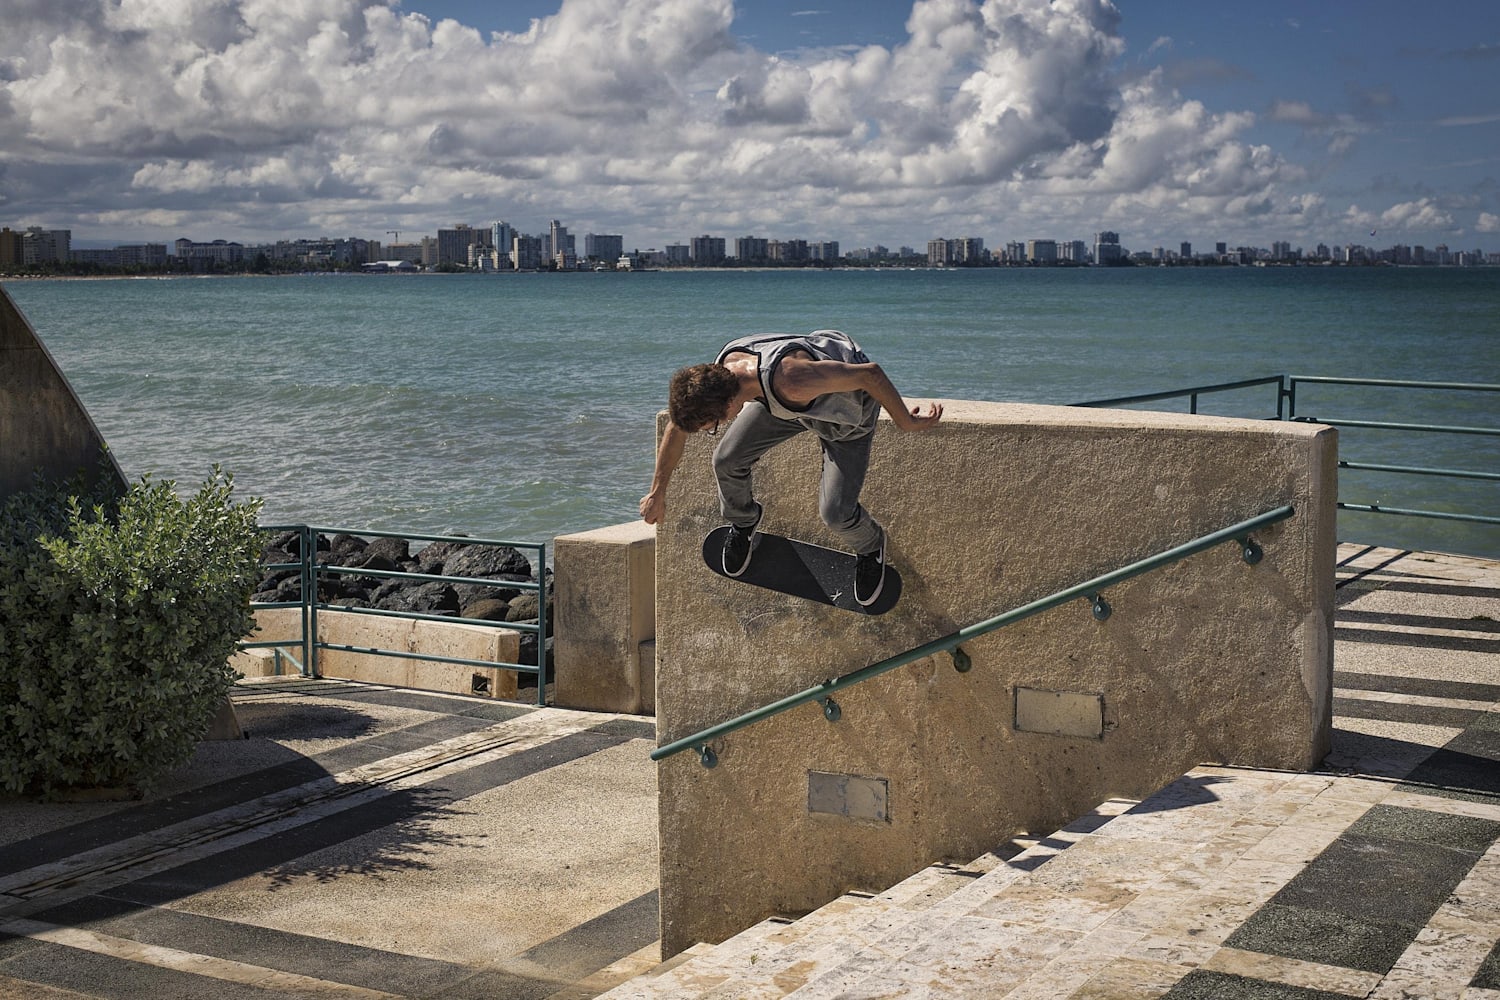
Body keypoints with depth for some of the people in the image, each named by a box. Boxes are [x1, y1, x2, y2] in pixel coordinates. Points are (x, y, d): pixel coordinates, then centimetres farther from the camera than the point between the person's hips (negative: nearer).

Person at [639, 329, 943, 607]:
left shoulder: (789, 382, -48)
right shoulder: (714, 377, -25)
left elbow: (870, 374, -37)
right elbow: (676, 430, -5)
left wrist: (906, 421, -23)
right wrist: (657, 494, 6)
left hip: (849, 403, -6)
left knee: (835, 512, -14)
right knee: (727, 459, -3)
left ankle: (870, 547, 23)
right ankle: (742, 522, 30)